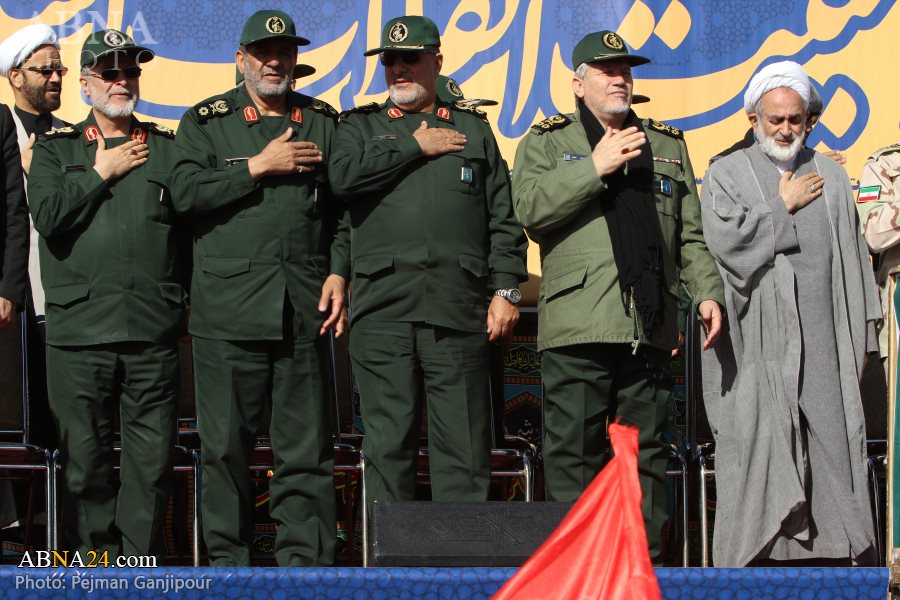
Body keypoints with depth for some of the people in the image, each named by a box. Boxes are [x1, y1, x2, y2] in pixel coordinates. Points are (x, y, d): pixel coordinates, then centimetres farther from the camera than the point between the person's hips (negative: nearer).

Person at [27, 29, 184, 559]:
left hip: (153, 331, 0)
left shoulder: (168, 149, 14)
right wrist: (101, 173, -1)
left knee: (153, 463, -1)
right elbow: (47, 216, -4)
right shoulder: (55, 149, 12)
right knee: (86, 461, 3)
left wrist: (184, 299, 1)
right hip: (79, 330, 0)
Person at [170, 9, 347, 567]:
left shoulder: (323, 121, 15)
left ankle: (307, 560, 6)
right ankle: (229, 558, 12)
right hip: (227, 306, -1)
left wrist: (338, 272, 0)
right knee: (226, 443, 1)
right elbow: (186, 191, -6)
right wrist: (259, 166, -9)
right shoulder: (205, 121, 8)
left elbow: (344, 206, 12)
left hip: (303, 307, 1)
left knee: (306, 444, 1)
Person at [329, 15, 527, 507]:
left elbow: (504, 220, 13)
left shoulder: (473, 129, 18)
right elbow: (343, 175, -7)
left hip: (458, 310, 0)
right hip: (383, 309, 0)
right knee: (388, 445, 1)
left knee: (463, 445, -1)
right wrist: (415, 146, -1)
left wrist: (505, 289, 2)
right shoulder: (361, 127, 16)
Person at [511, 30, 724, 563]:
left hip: (650, 328, 3)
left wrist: (708, 291, 5)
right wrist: (595, 167, -10)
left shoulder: (668, 146, 22)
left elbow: (692, 234, 19)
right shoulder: (547, 142, 11)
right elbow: (530, 208, -7)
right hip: (578, 327, -3)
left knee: (647, 454, 5)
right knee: (573, 455, -5)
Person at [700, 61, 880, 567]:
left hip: (822, 340, 3)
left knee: (831, 446, -2)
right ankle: (752, 564, -5)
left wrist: (862, 334, 9)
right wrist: (783, 206, -1)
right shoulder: (727, 175, 8)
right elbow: (726, 240, -10)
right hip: (758, 344, -2)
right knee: (757, 450, -6)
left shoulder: (830, 176, 16)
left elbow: (854, 258, 15)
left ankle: (835, 559, 0)